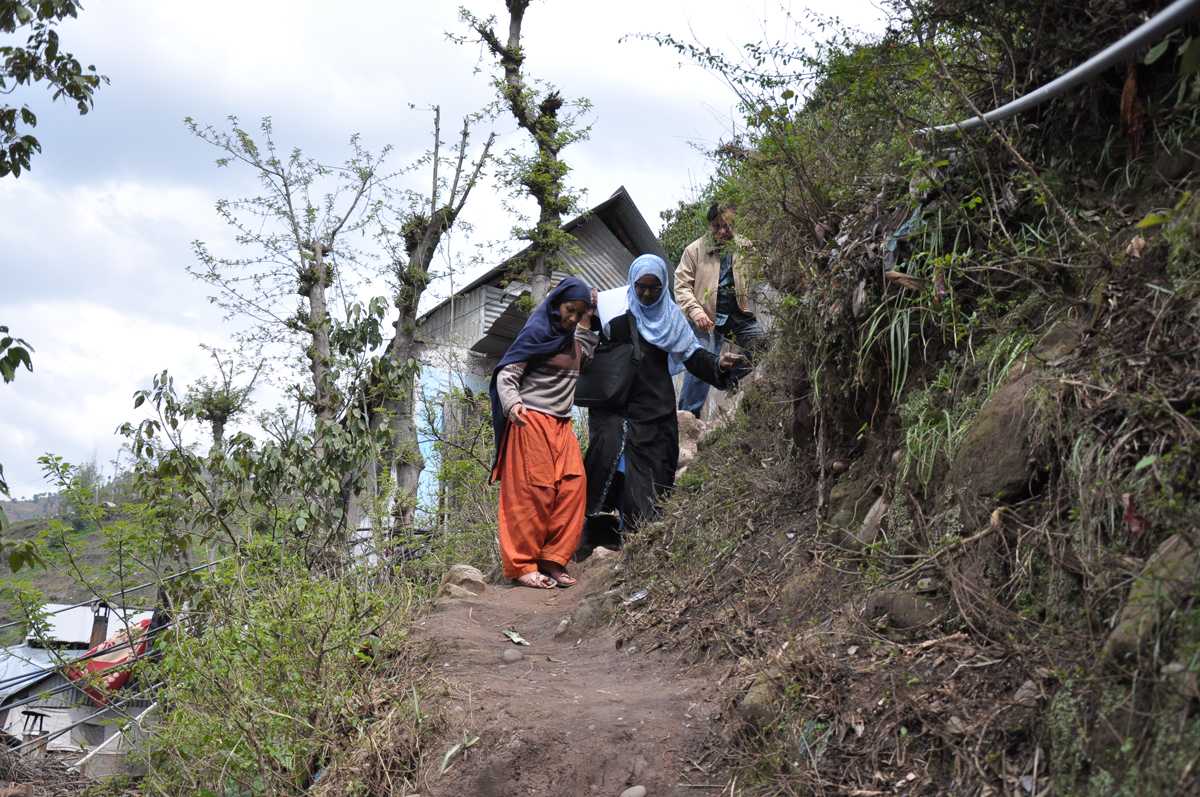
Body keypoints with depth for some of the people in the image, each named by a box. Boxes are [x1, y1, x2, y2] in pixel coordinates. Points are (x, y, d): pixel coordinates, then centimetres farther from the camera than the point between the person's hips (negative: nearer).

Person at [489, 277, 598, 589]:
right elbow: (506, 374, -12)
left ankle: (552, 560, 3)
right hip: (531, 421, -8)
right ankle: (521, 566, -3)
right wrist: (512, 404, -30)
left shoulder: (570, 336, 17)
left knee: (572, 487, -3)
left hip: (562, 424, 8)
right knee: (531, 493, -8)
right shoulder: (537, 331, -7)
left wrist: (587, 321, 26)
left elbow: (584, 355, 38)